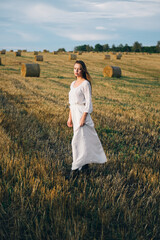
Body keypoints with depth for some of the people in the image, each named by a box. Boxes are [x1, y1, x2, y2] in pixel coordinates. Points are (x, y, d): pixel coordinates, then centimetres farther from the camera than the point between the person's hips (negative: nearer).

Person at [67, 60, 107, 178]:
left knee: (77, 140, -7)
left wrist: (83, 118, -19)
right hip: (75, 114, 8)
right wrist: (70, 118, 17)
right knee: (84, 139, 15)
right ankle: (86, 163, 26)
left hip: (82, 114, -8)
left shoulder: (85, 84, -10)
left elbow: (88, 103, -13)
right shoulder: (73, 84, 13)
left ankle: (76, 167, 2)